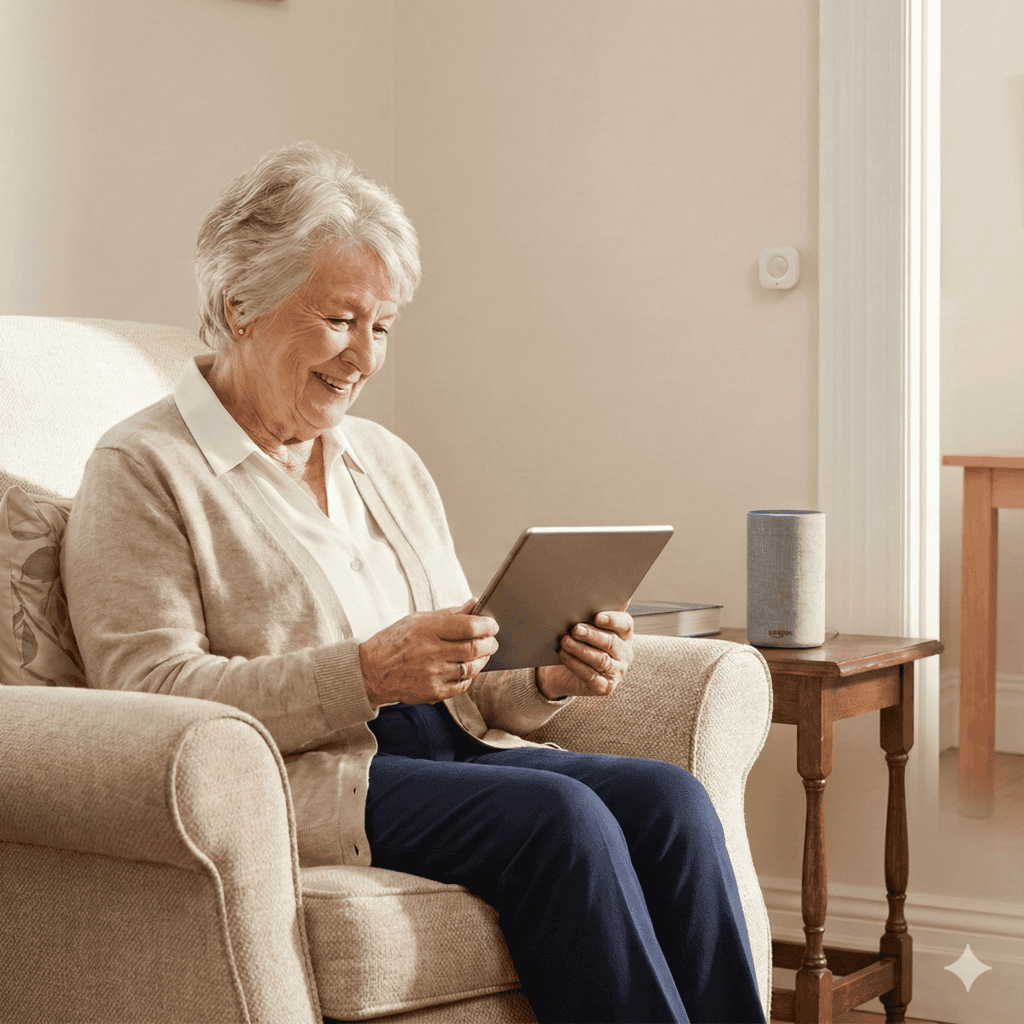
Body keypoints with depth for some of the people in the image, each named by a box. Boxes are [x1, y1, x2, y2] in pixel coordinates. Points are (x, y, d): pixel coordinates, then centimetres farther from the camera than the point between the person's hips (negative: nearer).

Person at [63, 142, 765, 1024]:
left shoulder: (389, 463, 23)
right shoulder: (141, 471, 1)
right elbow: (151, 695, -11)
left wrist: (548, 679, -2)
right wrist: (367, 674, -22)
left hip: (447, 753, 7)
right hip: (293, 783, -6)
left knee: (670, 800, -19)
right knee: (558, 817, -29)